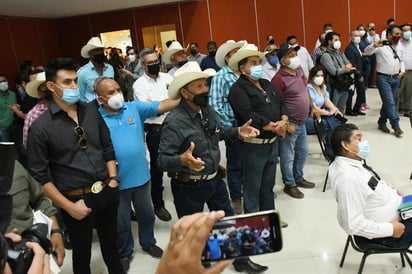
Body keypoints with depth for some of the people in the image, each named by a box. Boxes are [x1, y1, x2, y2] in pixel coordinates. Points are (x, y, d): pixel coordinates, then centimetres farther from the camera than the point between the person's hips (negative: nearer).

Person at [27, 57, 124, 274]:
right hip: (77, 199, -4)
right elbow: (40, 175, -11)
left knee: (111, 243, 25)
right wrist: (69, 206, -12)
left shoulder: (91, 112, 0)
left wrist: (113, 179, 2)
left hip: (107, 193, 4)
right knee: (82, 253, 18)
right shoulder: (41, 127, -12)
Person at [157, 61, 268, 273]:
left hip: (214, 179, 8)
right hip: (189, 187, -7)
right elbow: (162, 160, -26)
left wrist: (238, 132, 2)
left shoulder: (207, 109, -1)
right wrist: (182, 160, -46)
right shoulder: (174, 121, -25)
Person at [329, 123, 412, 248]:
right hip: (384, 233, -9)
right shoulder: (348, 178, -34)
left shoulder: (353, 161, -5)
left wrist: (391, 190, 2)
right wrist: (390, 229, -23)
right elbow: (353, 225, -33)